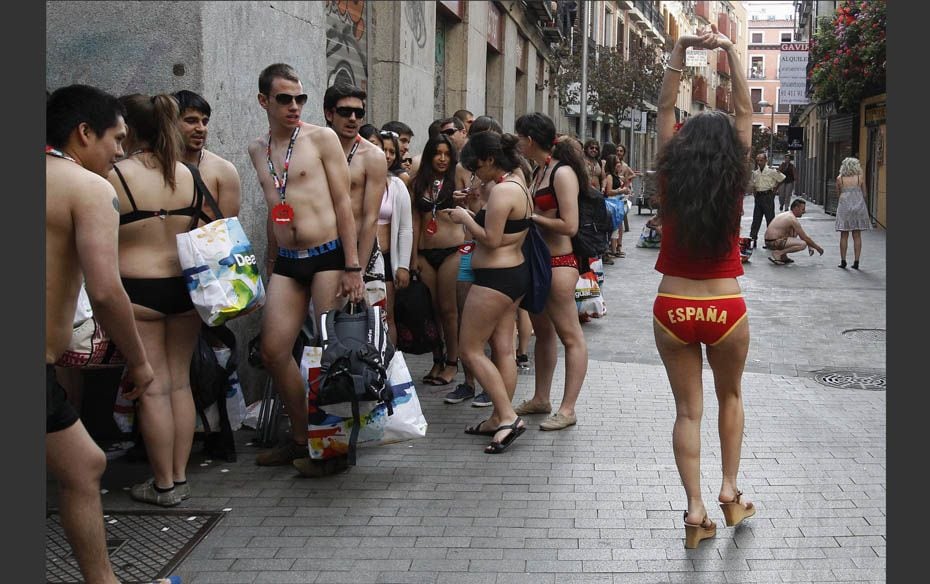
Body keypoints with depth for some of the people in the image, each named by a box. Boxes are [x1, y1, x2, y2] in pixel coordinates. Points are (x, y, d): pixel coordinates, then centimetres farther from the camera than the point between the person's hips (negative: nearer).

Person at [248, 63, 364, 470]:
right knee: (273, 351, 1)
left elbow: (343, 203, -6)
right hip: (286, 263, 6)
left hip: (328, 256, -5)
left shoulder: (321, 138, -4)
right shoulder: (257, 149, 13)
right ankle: (302, 437, 17)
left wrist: (352, 267, -11)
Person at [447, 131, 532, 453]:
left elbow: (491, 239, -23)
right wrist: (472, 215, 6)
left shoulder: (501, 190, -20)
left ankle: (508, 417, -6)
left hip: (495, 278, -10)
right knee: (503, 348, 12)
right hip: (515, 273, 10)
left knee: (471, 350, -3)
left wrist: (465, 218, -9)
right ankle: (499, 419, 17)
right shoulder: (517, 182, 12)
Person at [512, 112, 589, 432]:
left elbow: (569, 225, -20)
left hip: (559, 263, -10)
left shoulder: (563, 173, -14)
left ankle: (567, 409, 0)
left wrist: (531, 217, -13)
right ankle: (541, 398, 30)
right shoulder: (539, 171, 12)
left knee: (570, 336, -3)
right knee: (543, 331, 18)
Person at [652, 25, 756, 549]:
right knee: (730, 396, 23)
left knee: (688, 409, 8)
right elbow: (745, 111, -2)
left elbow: (666, 109, 0)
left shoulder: (671, 178, -6)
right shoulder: (735, 181, -7)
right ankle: (730, 490, 21)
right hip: (724, 310, 0)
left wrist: (681, 49, -2)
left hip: (673, 309, 1)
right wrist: (731, 51, 0)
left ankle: (696, 509, 5)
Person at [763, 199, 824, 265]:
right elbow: (805, 238, -9)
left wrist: (810, 246, 23)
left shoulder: (786, 215, 17)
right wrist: (818, 248, 3)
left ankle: (783, 257, 13)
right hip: (774, 242, -10)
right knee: (803, 244, -20)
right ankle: (777, 254, -15)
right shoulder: (792, 219, -13)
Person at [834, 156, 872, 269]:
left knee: (844, 236, 6)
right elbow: (864, 194, 6)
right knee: (857, 236, 4)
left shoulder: (840, 179, -2)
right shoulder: (860, 178, -2)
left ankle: (843, 261, 7)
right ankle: (856, 262, 2)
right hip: (859, 206, 0)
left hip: (844, 206, 0)